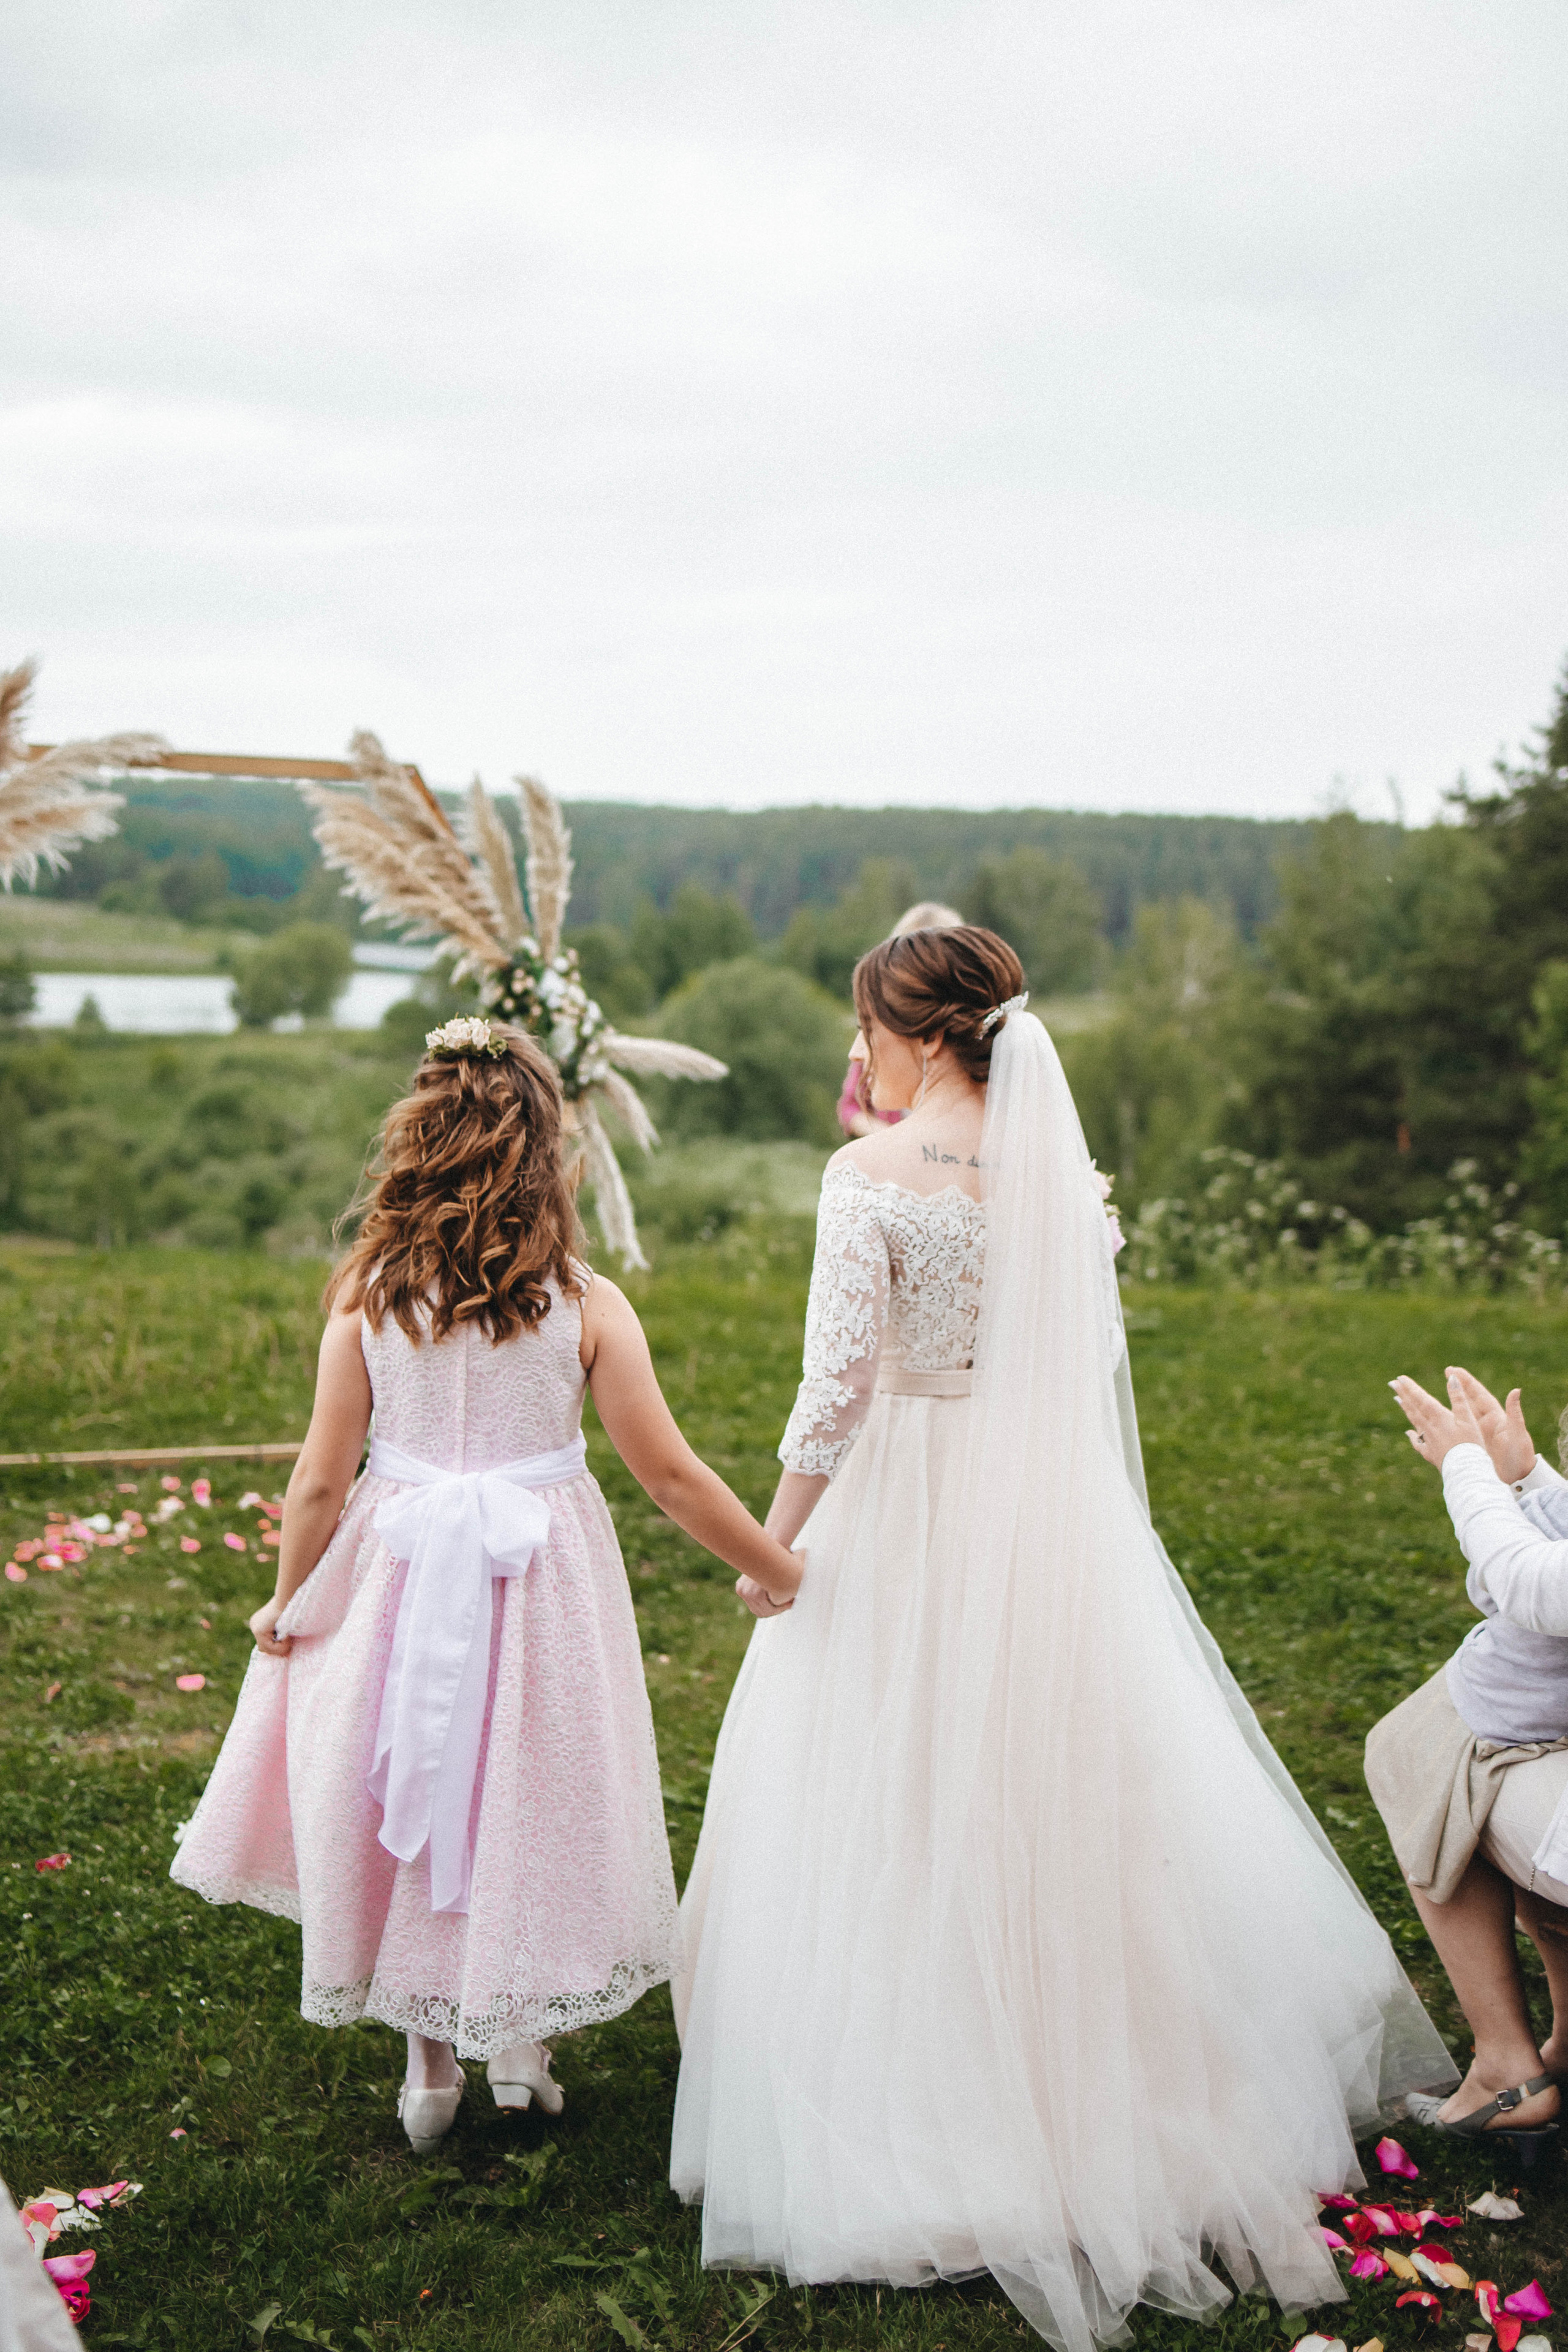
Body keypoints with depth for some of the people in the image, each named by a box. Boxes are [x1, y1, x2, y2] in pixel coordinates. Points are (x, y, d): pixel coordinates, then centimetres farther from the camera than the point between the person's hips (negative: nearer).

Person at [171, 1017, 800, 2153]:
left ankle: (430, 2063, 30)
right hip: (543, 1582, -1)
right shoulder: (584, 1304, -14)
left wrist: (285, 1603, 11)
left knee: (413, 1799, 18)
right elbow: (672, 1475, -12)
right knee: (533, 1798, 18)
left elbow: (321, 1482, -6)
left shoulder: (368, 1296, -10)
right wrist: (786, 1573, -1)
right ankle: (520, 2038, 30)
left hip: (400, 1571, 2)